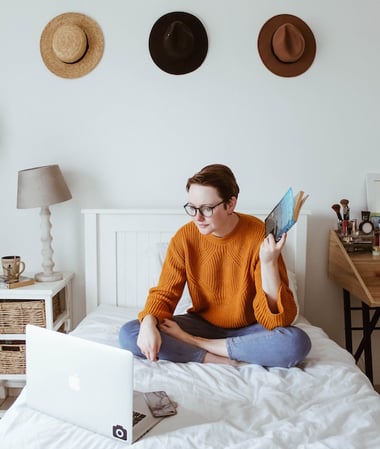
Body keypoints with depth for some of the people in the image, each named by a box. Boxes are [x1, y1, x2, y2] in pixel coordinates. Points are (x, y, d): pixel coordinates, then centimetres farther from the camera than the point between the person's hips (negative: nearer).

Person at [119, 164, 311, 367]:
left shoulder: (260, 236, -19)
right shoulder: (184, 238, -11)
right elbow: (164, 293, -6)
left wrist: (268, 263, -36)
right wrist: (148, 323, -29)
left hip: (248, 329, -1)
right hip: (203, 324, 2)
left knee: (297, 342, -34)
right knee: (129, 333, -20)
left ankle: (191, 342, -21)